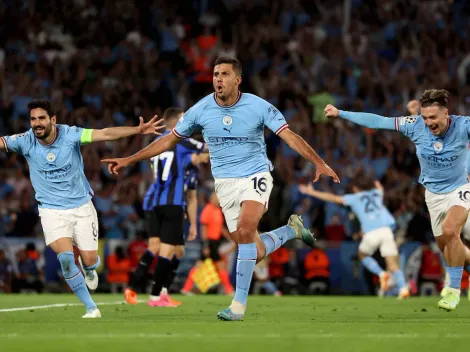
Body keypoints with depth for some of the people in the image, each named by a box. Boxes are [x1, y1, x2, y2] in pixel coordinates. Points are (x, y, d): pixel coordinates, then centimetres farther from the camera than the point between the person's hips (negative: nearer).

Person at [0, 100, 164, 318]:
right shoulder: (25, 141, -10)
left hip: (81, 206, 0)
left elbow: (105, 134, -20)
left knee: (89, 261, 0)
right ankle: (91, 307, -6)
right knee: (65, 257, -21)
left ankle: (89, 271, 41)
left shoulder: (70, 135, -14)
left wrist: (138, 130, -31)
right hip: (52, 210, 0)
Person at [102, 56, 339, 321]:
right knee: (255, 252, 0)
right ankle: (292, 230, 34)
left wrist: (319, 163, -27)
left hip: (256, 175, -3)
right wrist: (129, 160, 4)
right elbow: (170, 140, 6)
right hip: (226, 182, 3)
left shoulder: (258, 106, -12)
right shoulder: (201, 110, -4)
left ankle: (239, 304, -22)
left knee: (245, 230, -29)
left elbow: (290, 136, -15)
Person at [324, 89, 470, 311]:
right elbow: (377, 121, -12)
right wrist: (340, 113, -9)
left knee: (450, 231, -28)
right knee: (446, 246, 9)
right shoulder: (416, 125, -17)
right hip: (433, 193, 4)